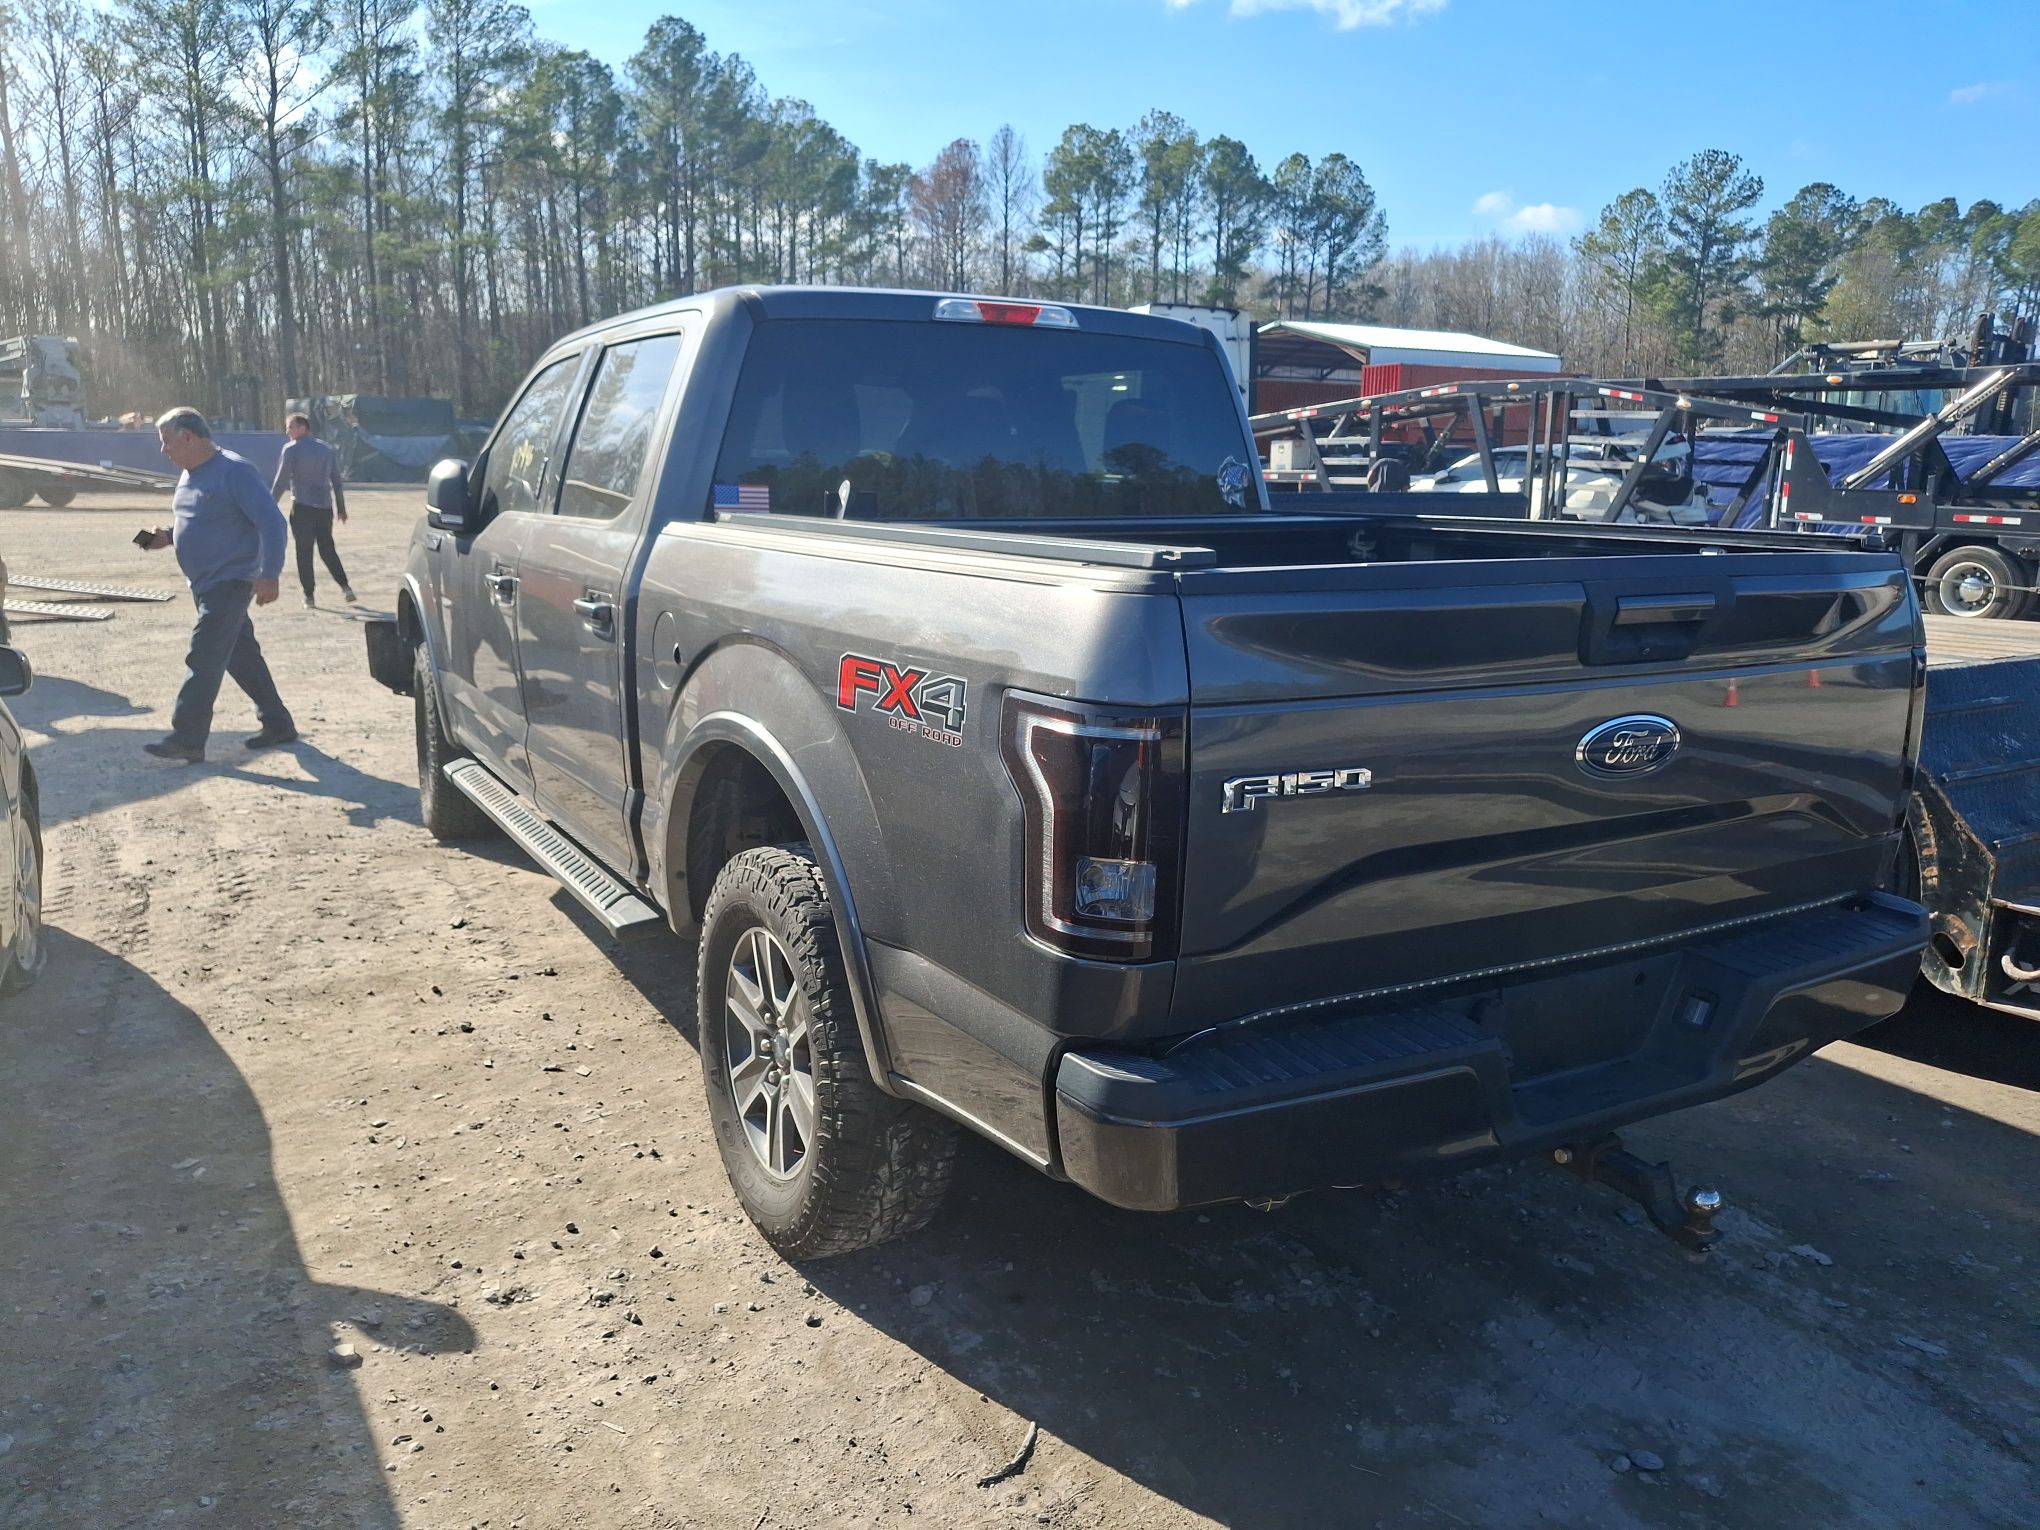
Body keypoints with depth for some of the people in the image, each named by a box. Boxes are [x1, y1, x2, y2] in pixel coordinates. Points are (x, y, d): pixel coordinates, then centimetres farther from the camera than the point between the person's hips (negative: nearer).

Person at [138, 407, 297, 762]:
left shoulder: (234, 472, -15)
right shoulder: (189, 476, 13)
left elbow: (272, 523, -19)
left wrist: (268, 575, -25)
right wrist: (169, 535, 8)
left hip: (230, 582, -10)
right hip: (205, 584, 10)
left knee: (204, 658, -11)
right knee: (241, 655, 13)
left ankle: (187, 739, -9)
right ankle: (278, 725, 22)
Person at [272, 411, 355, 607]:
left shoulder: (291, 449, -4)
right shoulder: (327, 449, 12)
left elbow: (281, 480, -7)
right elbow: (337, 481, 14)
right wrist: (341, 508, 18)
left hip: (303, 508, -5)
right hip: (325, 507, 5)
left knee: (304, 552, 2)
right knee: (328, 549, 14)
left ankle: (309, 597, 2)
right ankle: (345, 587, 0)